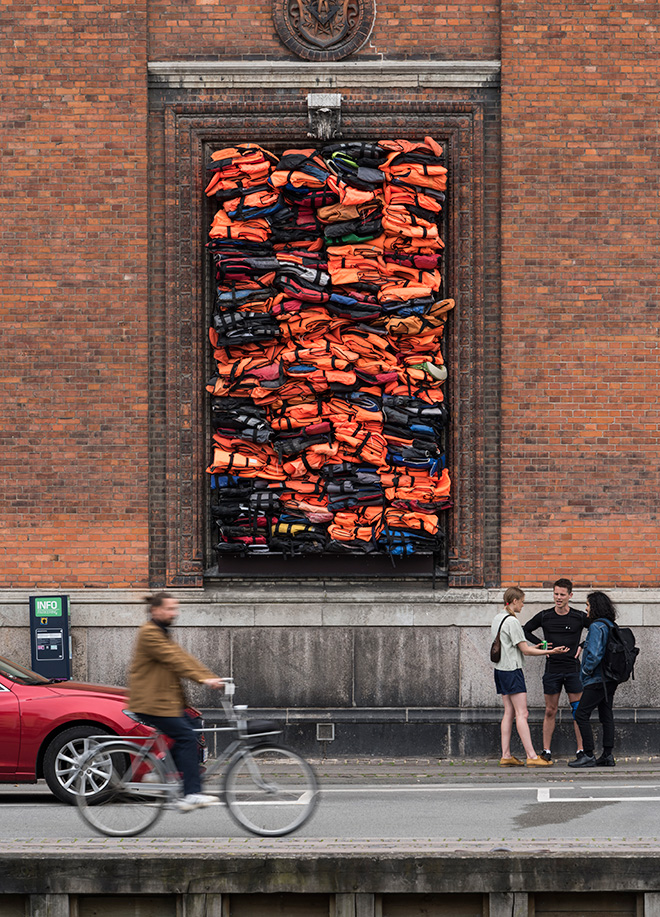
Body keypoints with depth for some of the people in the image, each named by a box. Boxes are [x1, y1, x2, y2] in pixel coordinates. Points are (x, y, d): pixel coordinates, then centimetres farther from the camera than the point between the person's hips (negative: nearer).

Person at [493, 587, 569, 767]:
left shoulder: (497, 619, 14)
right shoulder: (512, 621, -13)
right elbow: (525, 650, -13)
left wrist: (532, 648, 19)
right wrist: (551, 652, -10)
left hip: (500, 670, 9)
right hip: (512, 670, -9)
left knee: (509, 712, 8)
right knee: (522, 713, -11)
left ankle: (506, 756, 5)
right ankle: (532, 756, -14)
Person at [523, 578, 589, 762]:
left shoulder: (579, 617, 0)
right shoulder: (544, 616, 3)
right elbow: (526, 630, 15)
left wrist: (583, 646, 1)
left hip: (572, 669, -1)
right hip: (552, 669, 1)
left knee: (578, 711, -1)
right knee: (550, 711, 4)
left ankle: (581, 750, 3)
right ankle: (546, 751, 9)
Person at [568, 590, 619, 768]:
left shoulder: (596, 627, -15)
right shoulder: (611, 626, 12)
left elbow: (594, 654, -22)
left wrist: (585, 671, -9)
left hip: (596, 680, -9)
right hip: (610, 680, 9)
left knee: (581, 715, -7)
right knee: (606, 716, 9)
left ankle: (588, 755, -9)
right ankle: (608, 755, 9)